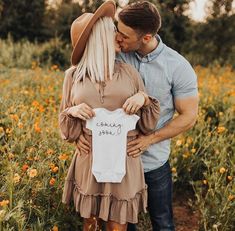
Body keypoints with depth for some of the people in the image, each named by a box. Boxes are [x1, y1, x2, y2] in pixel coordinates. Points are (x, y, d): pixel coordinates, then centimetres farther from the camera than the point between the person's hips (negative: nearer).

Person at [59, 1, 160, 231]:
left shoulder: (128, 72, 1)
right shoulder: (73, 75, 1)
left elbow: (147, 125, 6)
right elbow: (67, 130, 8)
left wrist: (143, 98, -13)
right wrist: (73, 112, -13)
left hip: (124, 162, 0)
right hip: (89, 162, 0)